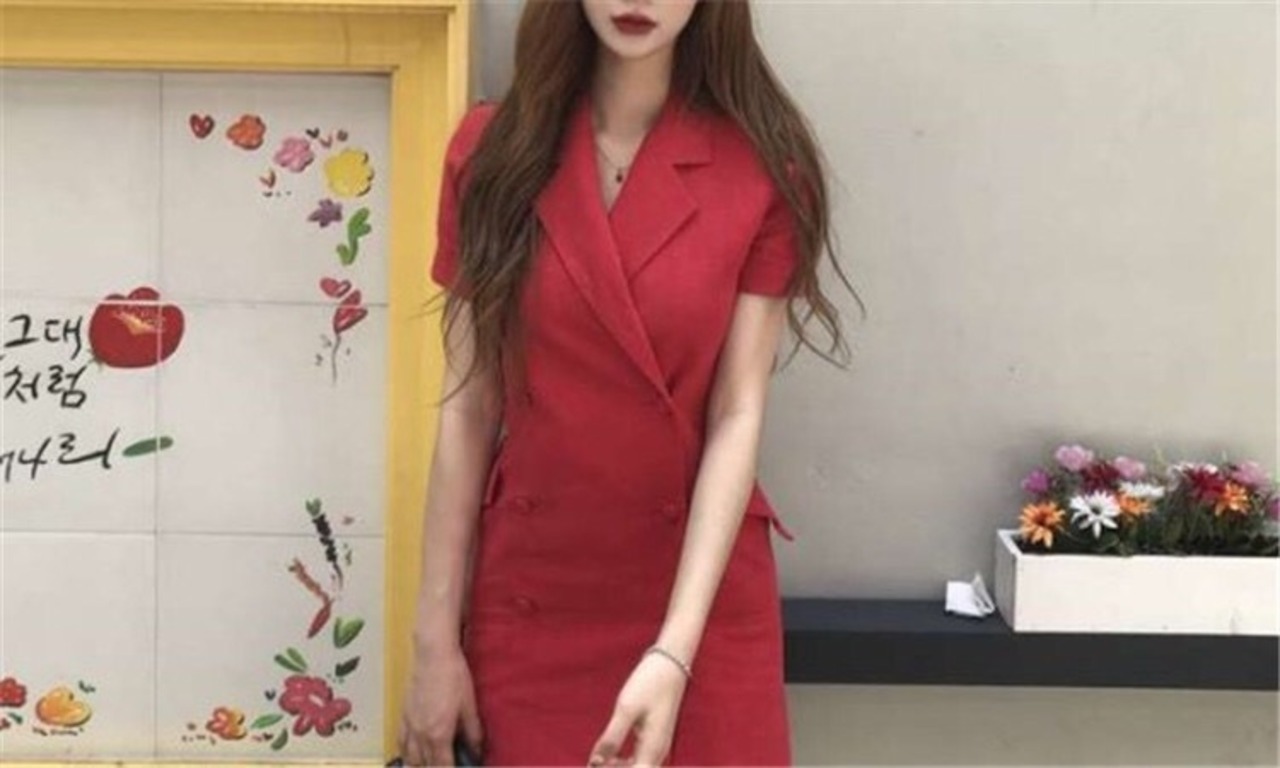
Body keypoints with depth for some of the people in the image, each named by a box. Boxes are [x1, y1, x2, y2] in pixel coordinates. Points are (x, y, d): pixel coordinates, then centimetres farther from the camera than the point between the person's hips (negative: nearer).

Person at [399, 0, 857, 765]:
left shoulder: (763, 167, -8)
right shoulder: (492, 150, -3)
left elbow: (738, 417, -10)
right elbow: (467, 410, -2)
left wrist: (673, 650, -19)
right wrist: (436, 638, -3)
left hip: (703, 604, -1)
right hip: (527, 605, 1)